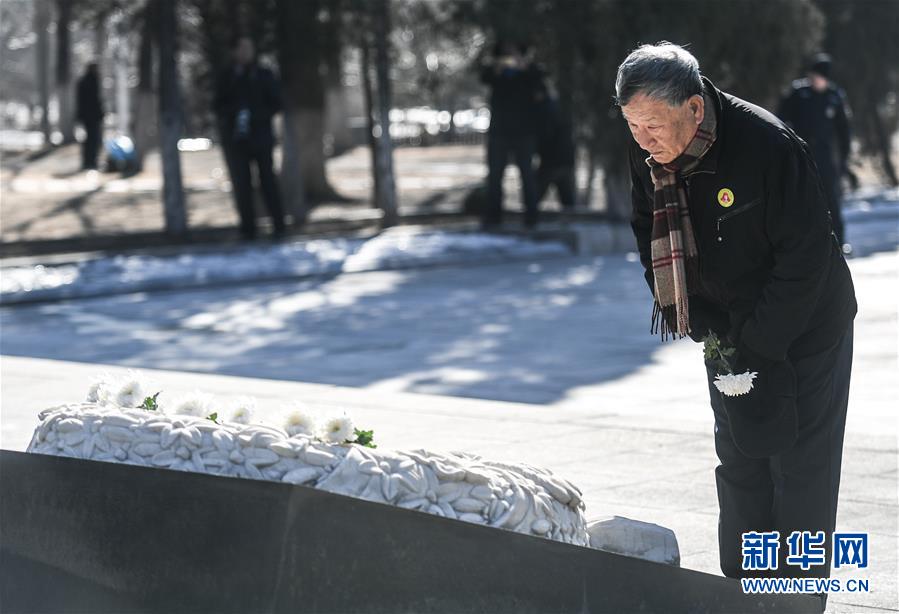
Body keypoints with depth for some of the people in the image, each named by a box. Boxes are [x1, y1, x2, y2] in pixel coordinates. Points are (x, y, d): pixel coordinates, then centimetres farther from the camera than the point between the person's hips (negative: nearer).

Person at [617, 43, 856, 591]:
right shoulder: (648, 157, -9)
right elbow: (653, 242, 6)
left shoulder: (770, 146, -29)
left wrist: (757, 345, -22)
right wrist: (703, 324, -5)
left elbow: (805, 258, -25)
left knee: (801, 471, 0)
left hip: (801, 331, -6)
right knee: (739, 464, 12)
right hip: (729, 334, 6)